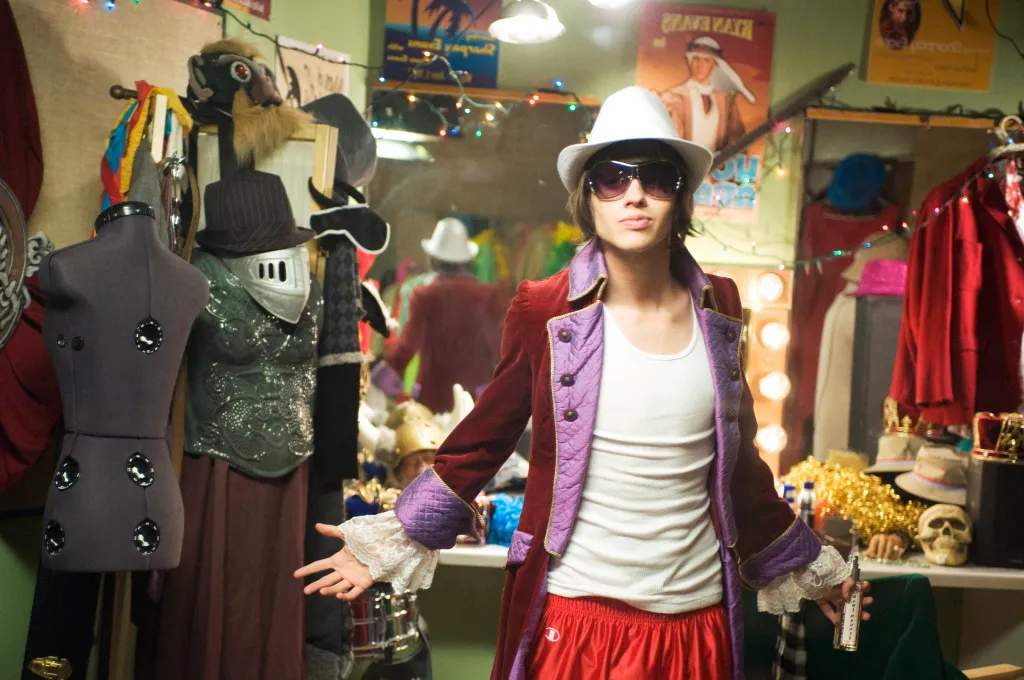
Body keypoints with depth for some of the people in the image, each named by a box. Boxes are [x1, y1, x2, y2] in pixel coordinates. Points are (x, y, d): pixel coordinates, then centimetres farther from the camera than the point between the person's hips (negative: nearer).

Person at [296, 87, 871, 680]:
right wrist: (392, 543, 0)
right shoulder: (546, 311, -8)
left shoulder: (717, 307, 1)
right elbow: (483, 441, 2)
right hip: (573, 614, -3)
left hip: (695, 618, 3)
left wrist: (807, 565, 21)